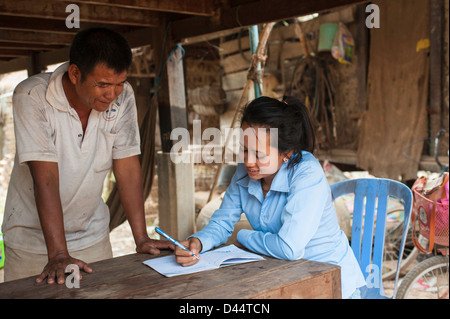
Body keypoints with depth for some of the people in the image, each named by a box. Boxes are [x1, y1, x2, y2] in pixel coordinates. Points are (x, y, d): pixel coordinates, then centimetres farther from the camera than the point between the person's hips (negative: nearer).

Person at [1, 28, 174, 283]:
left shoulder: (123, 96, -11)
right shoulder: (32, 97, -21)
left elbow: (127, 166, -10)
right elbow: (45, 178, -26)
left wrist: (142, 238, -14)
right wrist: (58, 255, -30)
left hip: (93, 236, 3)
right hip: (34, 239, -2)